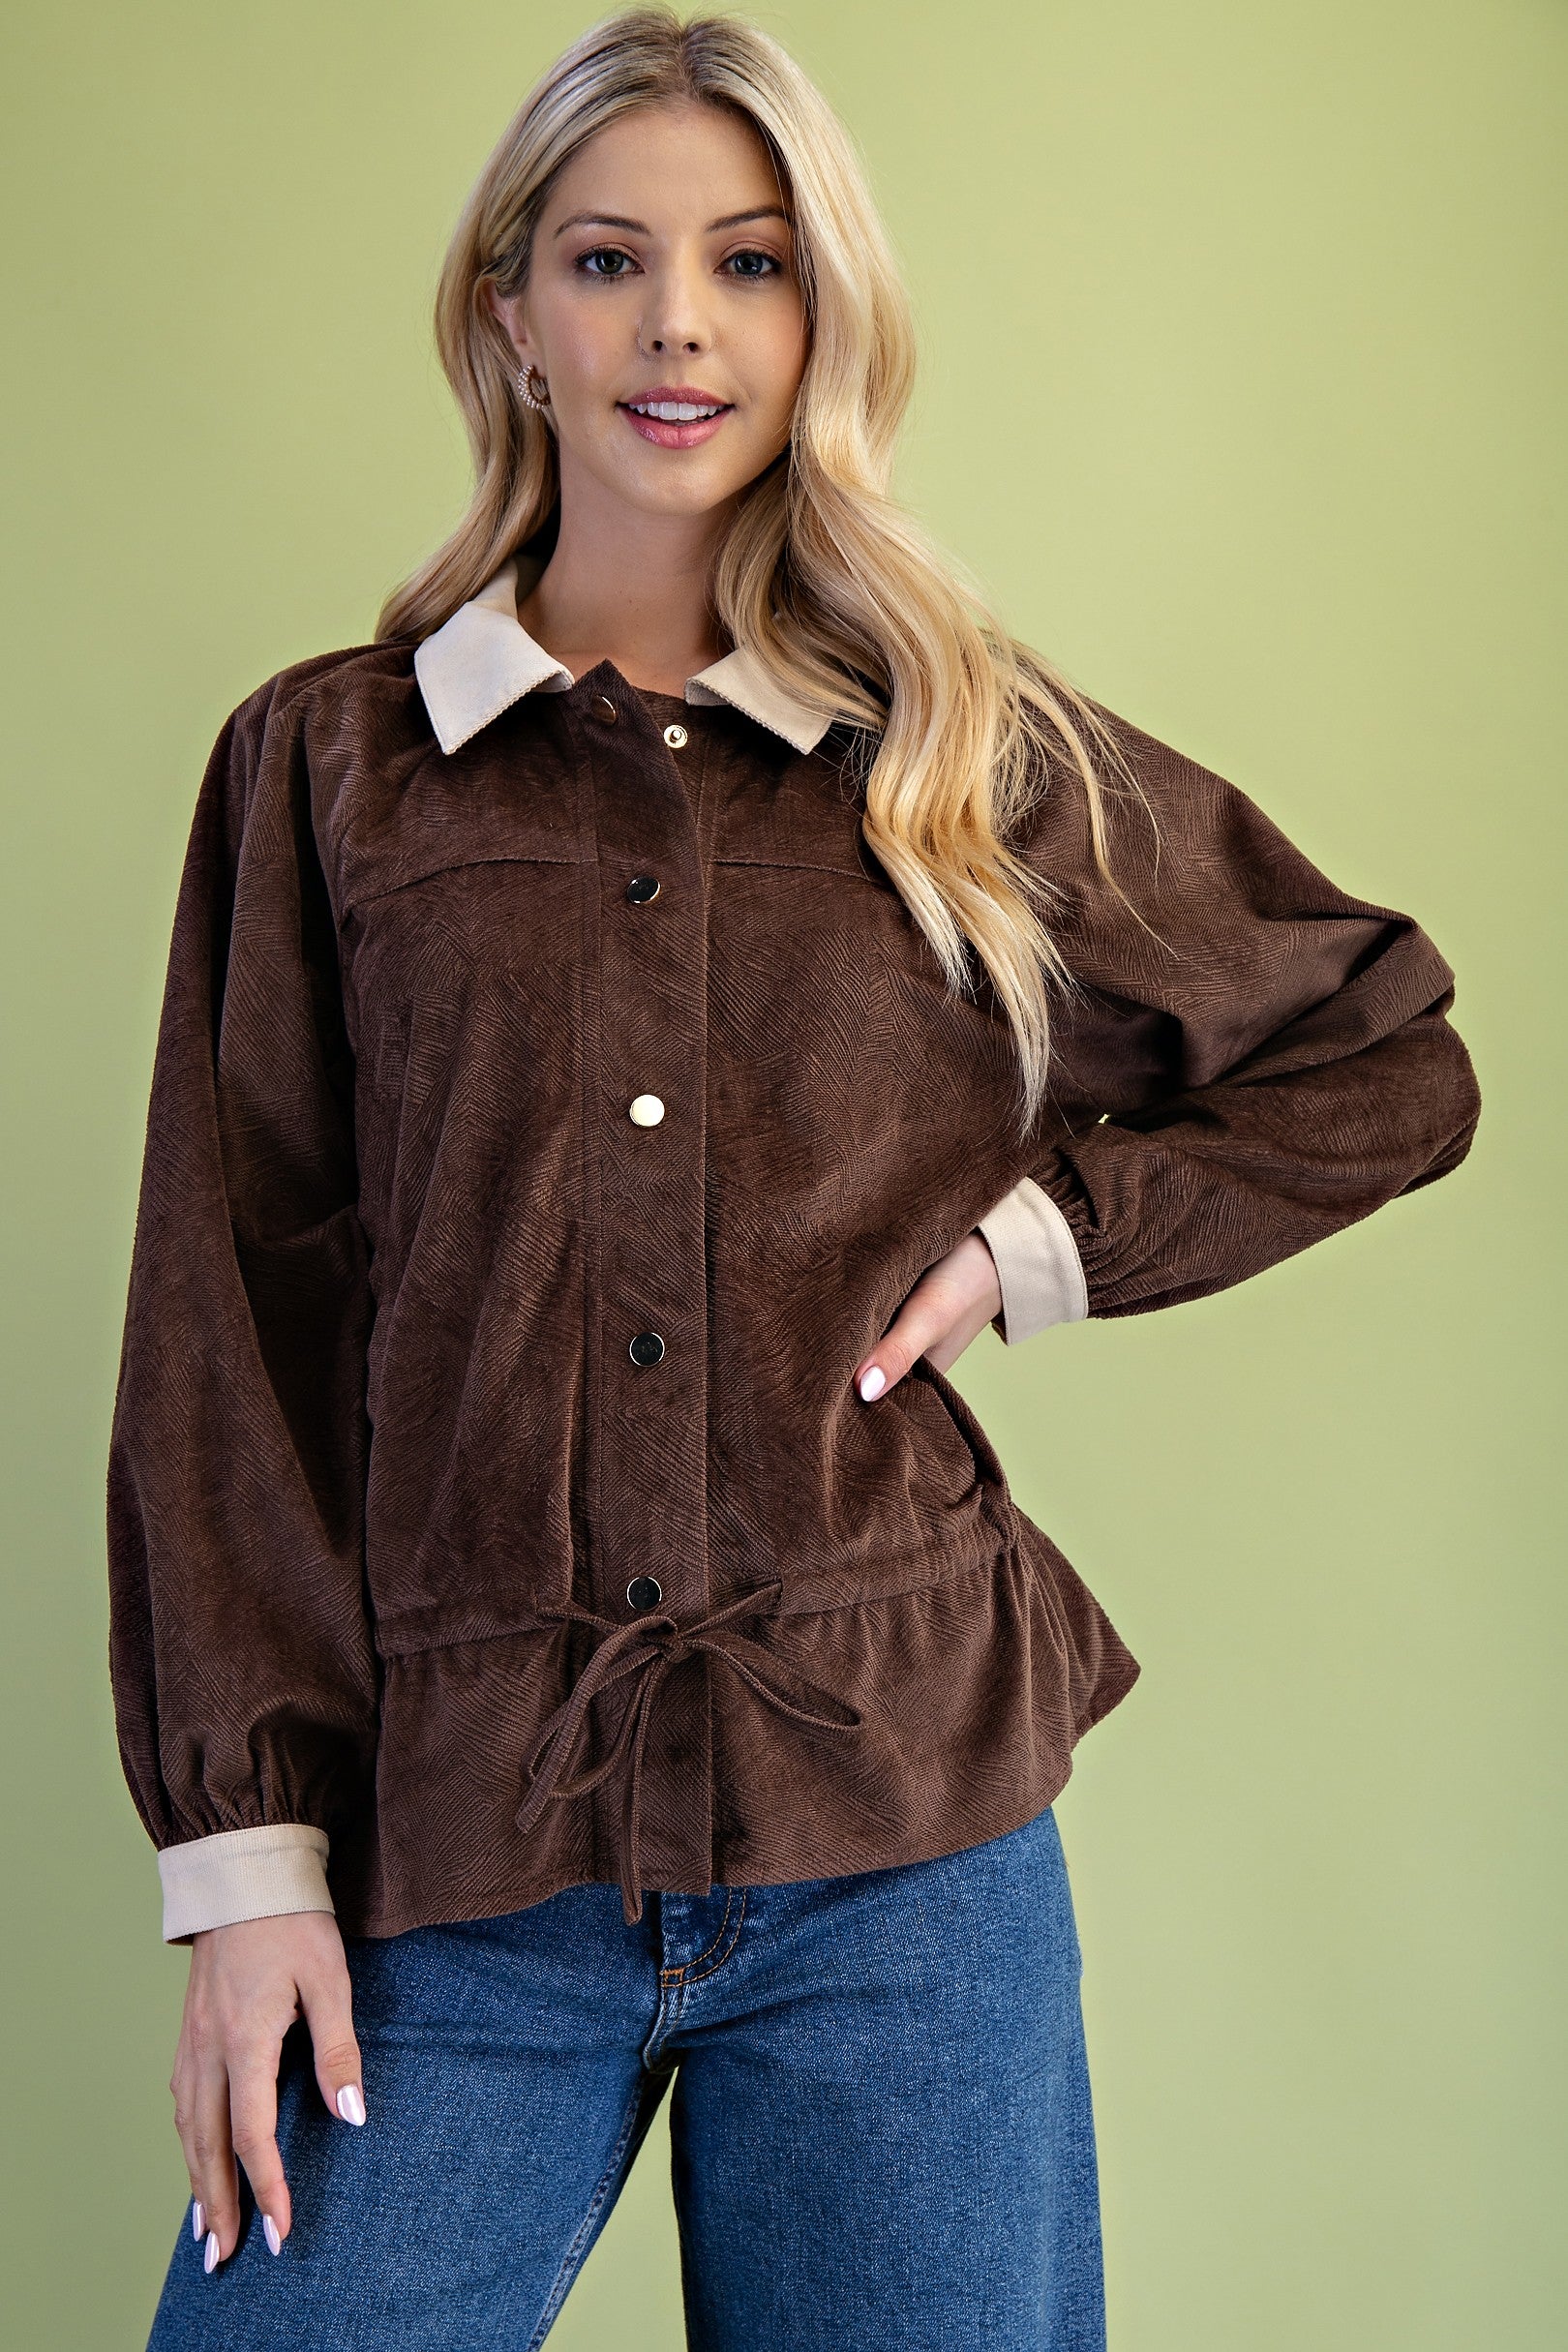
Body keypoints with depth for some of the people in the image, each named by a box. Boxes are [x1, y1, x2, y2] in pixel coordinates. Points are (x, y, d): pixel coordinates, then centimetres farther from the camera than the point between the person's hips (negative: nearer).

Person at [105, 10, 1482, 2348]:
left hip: (899, 1842, 1)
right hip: (453, 1864, 0)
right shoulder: (325, 765, 6)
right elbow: (229, 1330, 3)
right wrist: (248, 1846, -4)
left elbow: (1394, 1062, 17)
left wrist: (1044, 1231, 3)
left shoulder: (977, 763, 8)